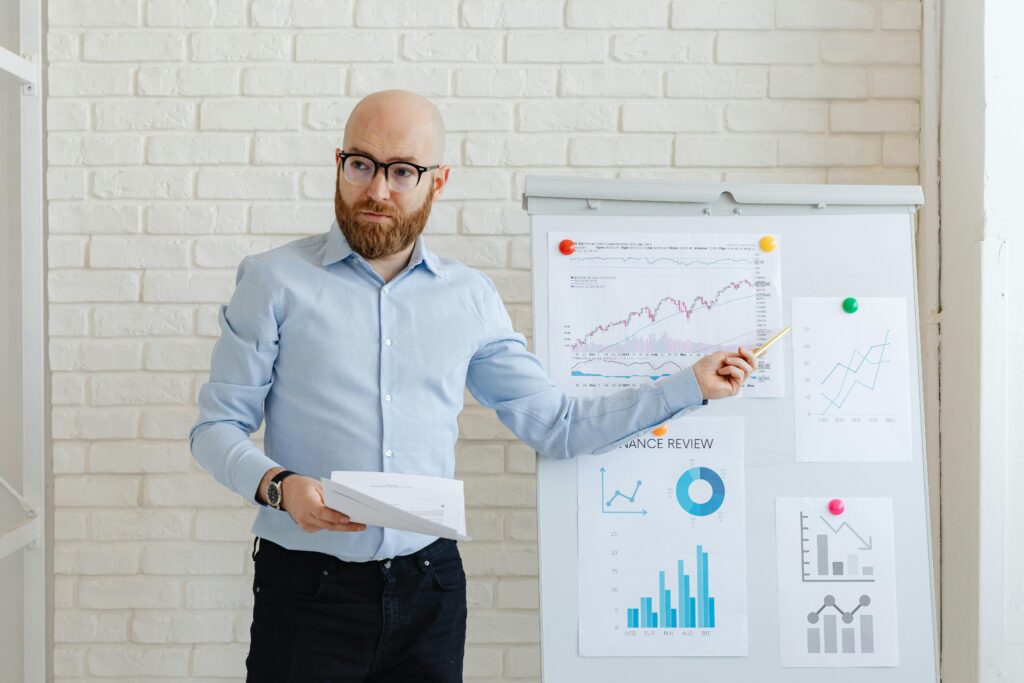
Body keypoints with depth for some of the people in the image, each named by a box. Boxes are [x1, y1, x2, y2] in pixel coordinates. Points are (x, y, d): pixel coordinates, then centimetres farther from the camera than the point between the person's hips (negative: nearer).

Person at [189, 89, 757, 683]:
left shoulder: (471, 297, 5)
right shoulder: (275, 281, -2)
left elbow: (556, 426, 8)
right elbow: (216, 427, -1)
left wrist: (692, 385, 6)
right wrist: (278, 485, -21)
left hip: (429, 586, 3)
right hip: (308, 586, -2)